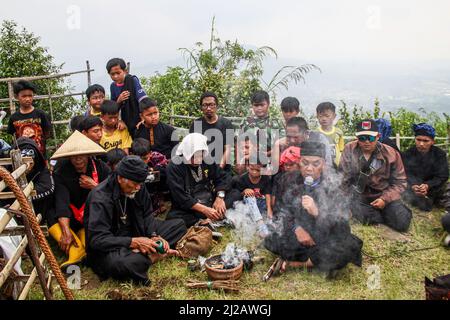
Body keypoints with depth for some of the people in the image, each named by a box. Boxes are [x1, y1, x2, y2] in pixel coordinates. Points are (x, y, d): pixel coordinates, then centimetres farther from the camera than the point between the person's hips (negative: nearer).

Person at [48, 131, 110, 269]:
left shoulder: (101, 167, -8)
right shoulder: (61, 172, -10)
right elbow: (61, 201, -24)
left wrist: (94, 186, -22)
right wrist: (66, 232, -35)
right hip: (72, 218, 1)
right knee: (48, 215, -25)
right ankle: (77, 249, -41)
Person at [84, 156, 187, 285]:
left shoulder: (138, 188, -3)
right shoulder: (101, 198, -23)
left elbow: (146, 216, 6)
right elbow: (97, 239, -27)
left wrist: (154, 235, -14)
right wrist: (134, 242, -32)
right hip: (109, 249, -7)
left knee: (178, 225, 0)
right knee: (121, 263, -43)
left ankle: (148, 254, -19)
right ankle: (152, 256, -13)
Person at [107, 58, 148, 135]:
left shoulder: (133, 80, -11)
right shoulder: (113, 86, 3)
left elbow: (143, 100, -18)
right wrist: (119, 101, -13)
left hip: (139, 120, -4)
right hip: (126, 123, 4)